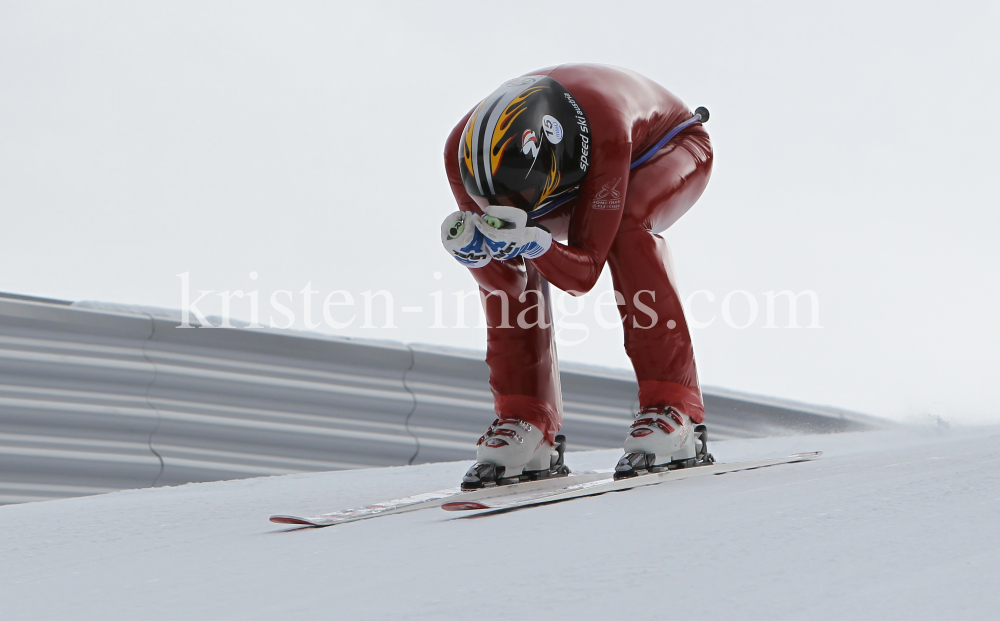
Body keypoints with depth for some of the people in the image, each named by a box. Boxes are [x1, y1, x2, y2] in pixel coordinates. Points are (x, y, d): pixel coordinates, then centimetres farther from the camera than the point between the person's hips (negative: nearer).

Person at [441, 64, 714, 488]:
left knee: (627, 224, -37)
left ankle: (672, 406, -34)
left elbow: (584, 274, -39)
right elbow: (499, 278, -21)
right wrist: (474, 250, -43)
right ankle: (525, 423, -11)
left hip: (673, 148, -5)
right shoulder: (465, 150, -31)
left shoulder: (606, 133, -45)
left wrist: (531, 242, -57)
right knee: (502, 260, -19)